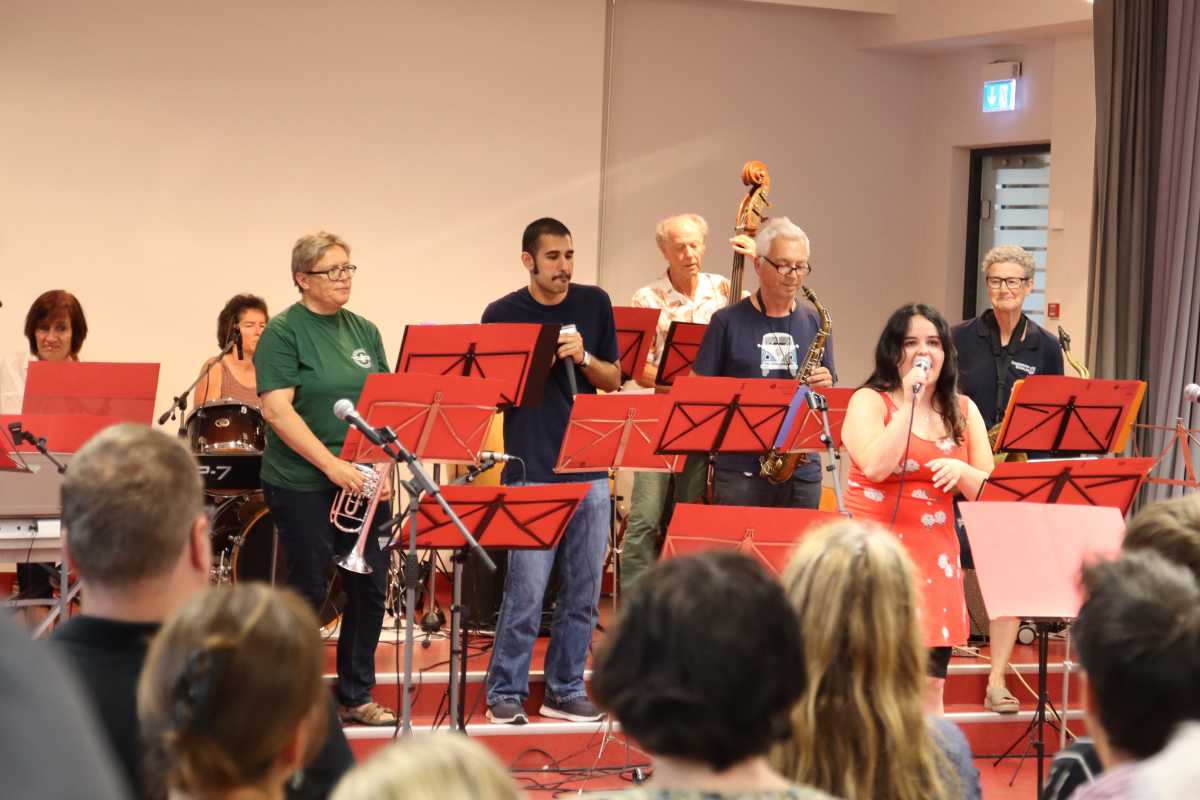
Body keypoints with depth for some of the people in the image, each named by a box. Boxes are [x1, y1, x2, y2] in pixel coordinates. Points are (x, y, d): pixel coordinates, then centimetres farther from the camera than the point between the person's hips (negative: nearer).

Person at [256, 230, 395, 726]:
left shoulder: (364, 331, 12)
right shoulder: (283, 332, -7)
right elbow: (276, 409, -15)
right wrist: (332, 465, -21)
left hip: (363, 482, 6)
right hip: (303, 486, -6)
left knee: (370, 589, 7)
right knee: (309, 592, 0)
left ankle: (357, 695, 19)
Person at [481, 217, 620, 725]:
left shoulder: (594, 304, 8)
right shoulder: (503, 315, -1)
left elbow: (613, 380, 11)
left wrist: (583, 358, -9)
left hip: (589, 468, 4)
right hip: (531, 470, -4)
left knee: (583, 589, 6)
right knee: (527, 589, -5)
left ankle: (565, 690, 17)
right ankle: (505, 693, 7)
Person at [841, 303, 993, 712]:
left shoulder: (963, 411, 12)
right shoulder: (869, 401, -1)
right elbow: (876, 466, -20)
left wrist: (960, 471, -12)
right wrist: (910, 404, -17)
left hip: (935, 557, 5)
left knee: (930, 688, 2)